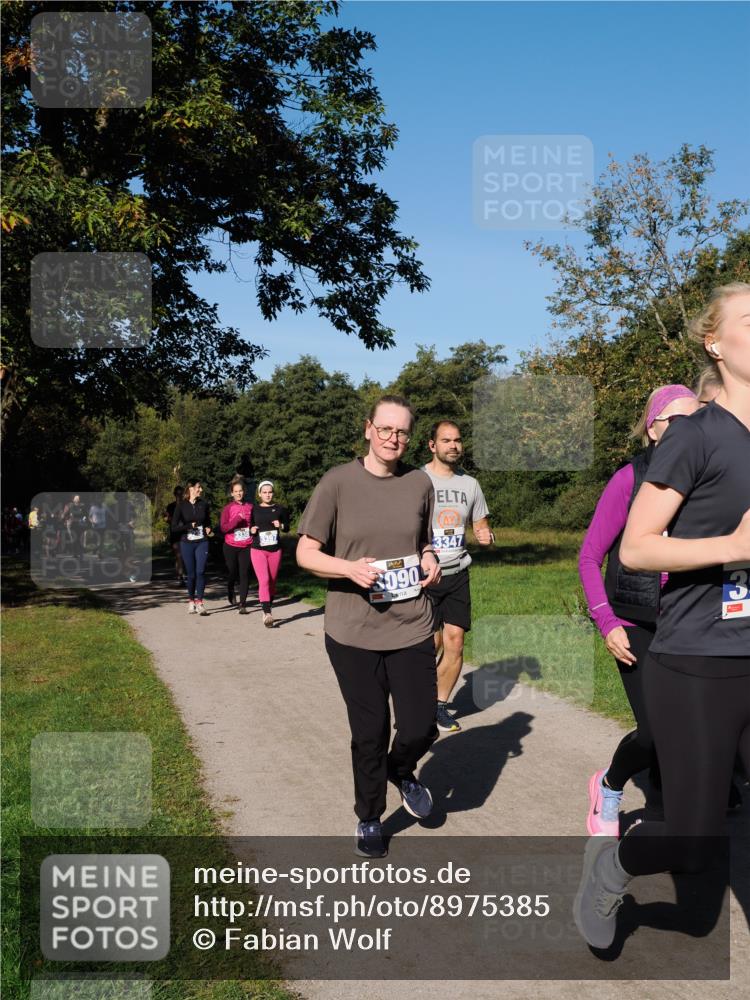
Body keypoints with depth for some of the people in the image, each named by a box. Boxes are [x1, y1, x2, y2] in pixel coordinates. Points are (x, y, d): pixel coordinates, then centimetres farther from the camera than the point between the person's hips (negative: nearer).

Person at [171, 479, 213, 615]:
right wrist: (190, 526, -14)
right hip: (187, 543, -1)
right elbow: (174, 527, -5)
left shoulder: (203, 504, 6)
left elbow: (208, 521, 21)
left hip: (202, 542, 1)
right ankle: (191, 601, 19)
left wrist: (208, 529, 1)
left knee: (200, 571, -11)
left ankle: (199, 602, -8)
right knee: (191, 574, 4)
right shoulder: (181, 505, -2)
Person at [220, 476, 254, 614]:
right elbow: (224, 528, -9)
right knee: (232, 573, 11)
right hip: (231, 547, -1)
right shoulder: (228, 508, -1)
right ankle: (231, 593, 41)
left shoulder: (250, 507, 4)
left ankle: (243, 604, -2)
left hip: (246, 547, 1)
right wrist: (238, 519, -17)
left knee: (244, 574, -5)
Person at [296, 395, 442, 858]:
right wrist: (350, 567, -21)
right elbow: (306, 553, -4)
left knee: (421, 727, 3)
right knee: (369, 733, 8)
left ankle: (402, 771, 40)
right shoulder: (338, 482, -7)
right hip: (353, 632, -2)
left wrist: (429, 559, -3)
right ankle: (370, 819, 34)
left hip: (411, 628, 2)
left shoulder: (420, 483, 3)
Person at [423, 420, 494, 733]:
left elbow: (481, 526, 17)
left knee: (454, 641, -1)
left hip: (457, 574, 4)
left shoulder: (470, 484, 9)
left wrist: (487, 536, -6)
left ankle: (440, 705, 16)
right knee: (433, 643, -7)